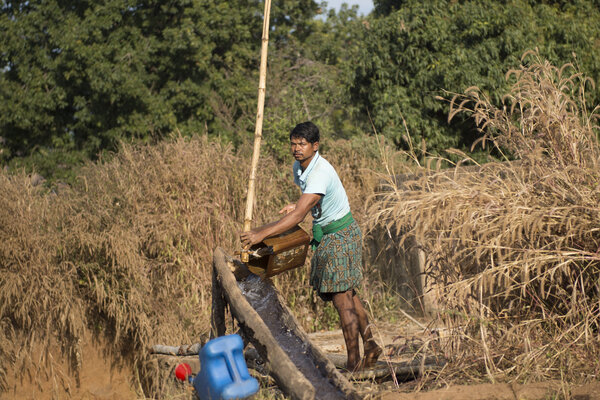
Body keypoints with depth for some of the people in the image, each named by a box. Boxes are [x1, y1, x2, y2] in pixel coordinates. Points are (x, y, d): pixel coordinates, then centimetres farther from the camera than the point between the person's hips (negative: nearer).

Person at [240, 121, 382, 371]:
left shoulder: (320, 172, -28)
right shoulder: (299, 167, 2)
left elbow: (299, 216, -38)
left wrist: (262, 234, -42)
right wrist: (297, 206, 1)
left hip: (340, 235, -9)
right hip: (325, 235, 9)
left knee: (342, 298, -5)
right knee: (347, 293, 17)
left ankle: (353, 362, 2)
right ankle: (369, 345, 30)